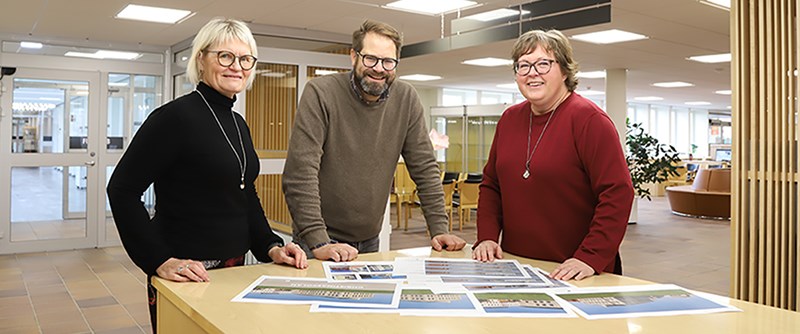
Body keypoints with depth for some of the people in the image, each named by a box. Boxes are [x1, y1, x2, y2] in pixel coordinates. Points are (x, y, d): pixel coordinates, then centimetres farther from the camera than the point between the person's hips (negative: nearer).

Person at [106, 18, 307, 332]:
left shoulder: (238, 124, 9)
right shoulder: (176, 116, -15)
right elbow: (122, 190, -16)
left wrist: (270, 246, 4)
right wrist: (159, 261, -21)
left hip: (233, 268, 8)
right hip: (189, 275, -8)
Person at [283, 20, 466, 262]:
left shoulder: (406, 99, -3)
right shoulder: (320, 92, -15)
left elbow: (425, 169, 0)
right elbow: (300, 172, -22)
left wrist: (439, 230, -6)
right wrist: (318, 242, -27)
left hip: (370, 240, 4)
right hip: (321, 240, -4)